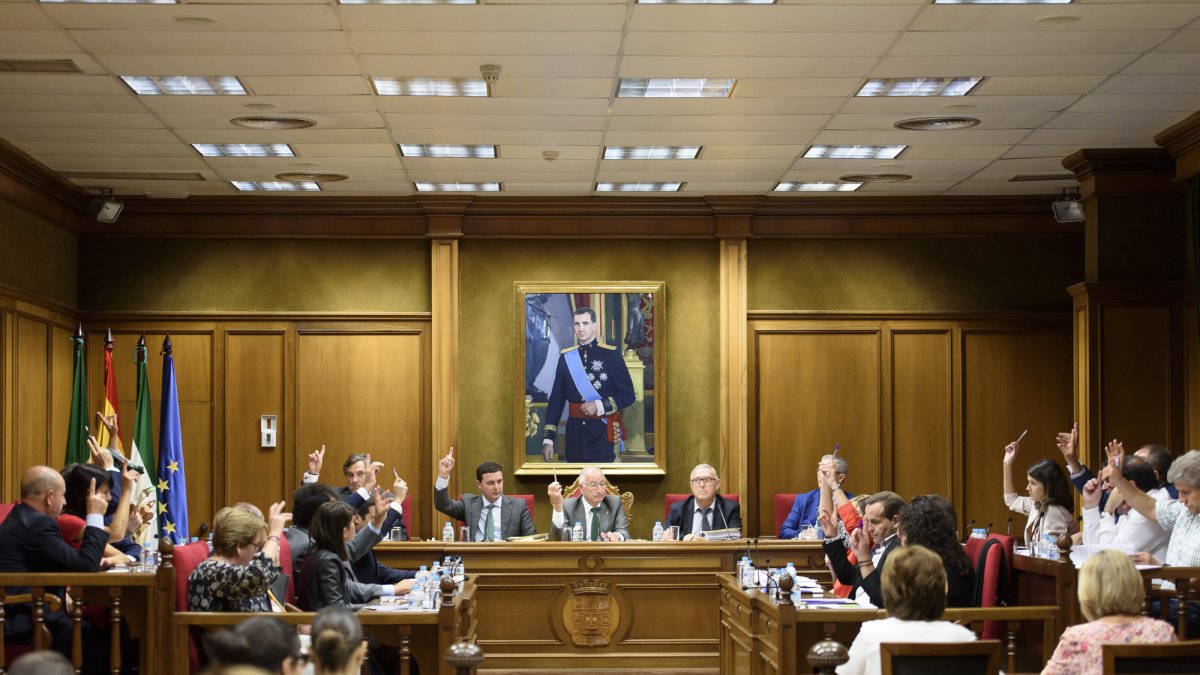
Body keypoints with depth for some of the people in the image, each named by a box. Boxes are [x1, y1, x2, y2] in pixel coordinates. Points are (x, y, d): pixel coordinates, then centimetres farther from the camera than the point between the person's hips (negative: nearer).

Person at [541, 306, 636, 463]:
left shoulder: (611, 354, -3)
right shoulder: (566, 357, 7)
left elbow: (628, 395, -2)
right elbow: (556, 399, 6)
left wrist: (599, 406, -15)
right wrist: (548, 439, 0)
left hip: (604, 433, -3)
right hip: (575, 433, 3)